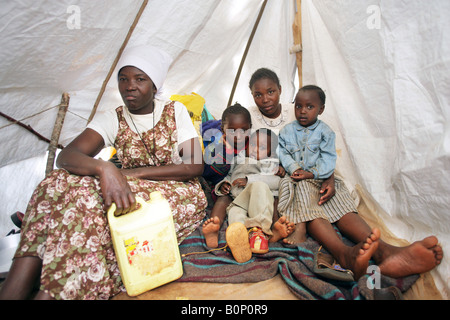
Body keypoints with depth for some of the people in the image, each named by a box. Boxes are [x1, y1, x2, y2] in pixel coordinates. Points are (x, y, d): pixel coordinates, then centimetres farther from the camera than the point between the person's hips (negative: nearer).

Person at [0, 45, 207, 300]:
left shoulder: (175, 111, 1)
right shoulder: (113, 119, 5)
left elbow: (195, 166, -11)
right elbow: (66, 156, -12)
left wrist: (133, 173, -19)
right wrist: (104, 168, -37)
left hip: (177, 195, -3)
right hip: (130, 192, 3)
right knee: (63, 181, -23)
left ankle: (51, 291, -22)